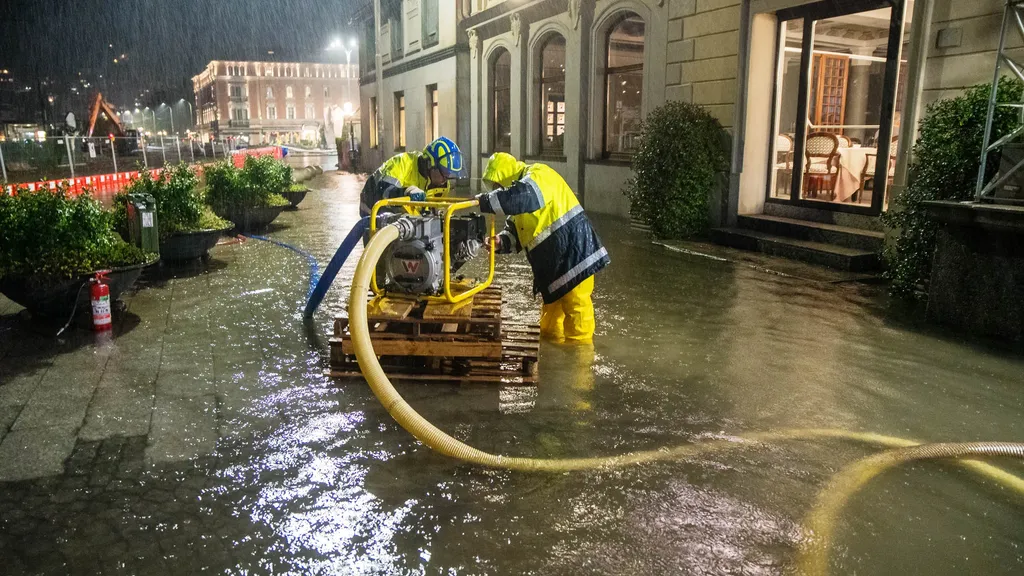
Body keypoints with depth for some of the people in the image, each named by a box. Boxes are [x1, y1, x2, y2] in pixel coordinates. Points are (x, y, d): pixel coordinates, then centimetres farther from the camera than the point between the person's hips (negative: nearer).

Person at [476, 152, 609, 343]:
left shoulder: (538, 175, -11)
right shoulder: (523, 185, 19)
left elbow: (519, 197, -34)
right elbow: (514, 232, 13)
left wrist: (484, 201, -24)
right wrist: (501, 242, -8)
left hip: (574, 253, -11)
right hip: (553, 264, 11)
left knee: (576, 307, -5)